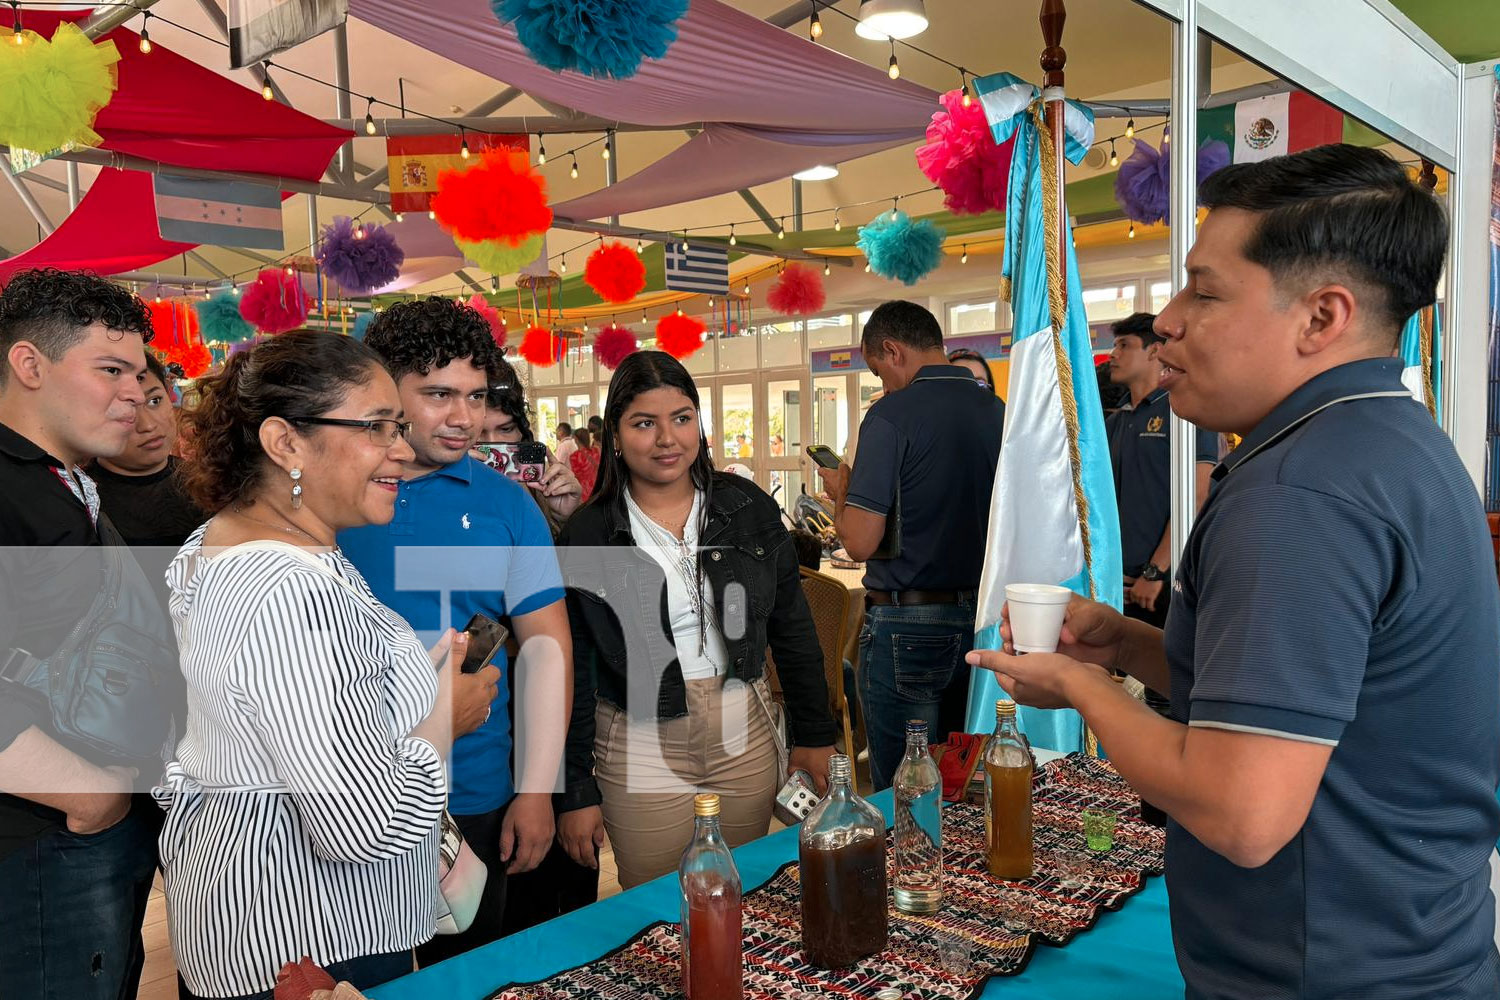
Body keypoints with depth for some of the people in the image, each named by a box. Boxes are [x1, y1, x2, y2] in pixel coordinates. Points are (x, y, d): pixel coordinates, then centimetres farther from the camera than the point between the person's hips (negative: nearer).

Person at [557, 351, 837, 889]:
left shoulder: (748, 508, 0)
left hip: (744, 737, 2)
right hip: (640, 750, -2)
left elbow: (792, 627, 7)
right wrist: (576, 791, -3)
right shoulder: (587, 535, -6)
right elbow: (572, 669, -3)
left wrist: (813, 734, 7)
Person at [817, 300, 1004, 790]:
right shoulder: (999, 411, 4)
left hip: (909, 625, -6)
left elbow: (861, 542, -18)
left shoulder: (892, 416, -14)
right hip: (983, 619, 7)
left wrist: (841, 488, 2)